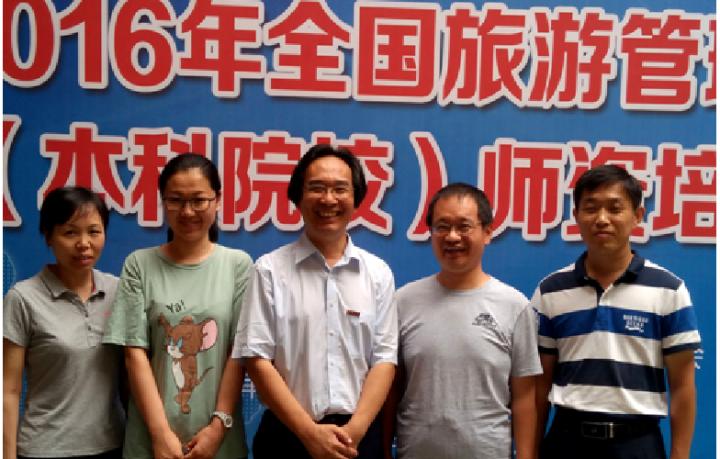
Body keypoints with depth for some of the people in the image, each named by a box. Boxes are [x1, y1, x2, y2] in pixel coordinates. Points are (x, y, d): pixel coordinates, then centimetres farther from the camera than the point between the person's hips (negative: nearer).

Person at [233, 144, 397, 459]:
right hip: (289, 433, -2)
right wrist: (310, 432, -12)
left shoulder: (378, 273, 4)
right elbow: (257, 358, -7)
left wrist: (355, 429, -10)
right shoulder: (270, 269, -4)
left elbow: (384, 358, 2)